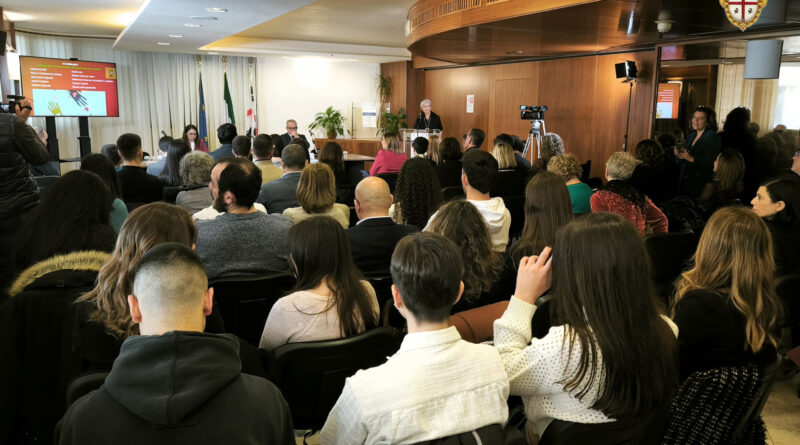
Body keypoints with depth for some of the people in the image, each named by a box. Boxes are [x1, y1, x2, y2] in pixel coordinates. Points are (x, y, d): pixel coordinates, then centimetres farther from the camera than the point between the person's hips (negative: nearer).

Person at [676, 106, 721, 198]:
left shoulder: (712, 136, -9)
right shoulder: (691, 135, 14)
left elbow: (712, 163, -19)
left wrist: (692, 159, -25)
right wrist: (678, 154, 0)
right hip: (685, 181, 7)